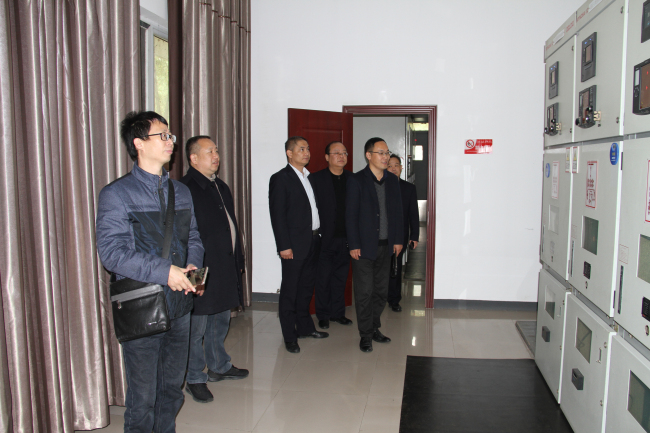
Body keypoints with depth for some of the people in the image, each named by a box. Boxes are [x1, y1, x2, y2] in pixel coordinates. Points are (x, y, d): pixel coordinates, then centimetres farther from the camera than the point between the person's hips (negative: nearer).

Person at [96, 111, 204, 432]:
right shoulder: (116, 194, -8)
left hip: (179, 305, 6)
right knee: (142, 397, 5)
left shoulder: (181, 192, 10)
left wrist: (192, 265, -6)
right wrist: (165, 271, -23)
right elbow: (111, 252, -16)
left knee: (172, 388, 19)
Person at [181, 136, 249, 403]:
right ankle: (195, 379, 18)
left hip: (225, 270, 9)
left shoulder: (221, 187, 15)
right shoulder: (185, 190, -14)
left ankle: (219, 366, 38)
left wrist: (238, 260, 18)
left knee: (220, 322, 21)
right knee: (196, 328, 4)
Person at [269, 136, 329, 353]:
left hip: (313, 242, 7)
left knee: (306, 288, 17)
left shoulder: (309, 177, 15)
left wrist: (318, 235, 8)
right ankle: (289, 336, 14)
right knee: (290, 291, 3)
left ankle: (305, 327, 30)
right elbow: (277, 215, -12)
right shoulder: (280, 179, -8)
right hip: (294, 245, -7)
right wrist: (284, 246, -16)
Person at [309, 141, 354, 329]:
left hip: (345, 239, 3)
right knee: (323, 280, 7)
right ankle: (323, 315, 22)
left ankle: (338, 313, 28)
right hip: (325, 239, -3)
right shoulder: (316, 179, -4)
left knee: (340, 278, 14)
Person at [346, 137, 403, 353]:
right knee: (364, 292, 1)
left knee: (381, 290, 13)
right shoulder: (357, 180, -7)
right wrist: (354, 245, -13)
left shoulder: (392, 180, 9)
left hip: (386, 246, 5)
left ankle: (374, 328, 27)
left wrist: (397, 239, 7)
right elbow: (351, 214, -9)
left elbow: (397, 211, 12)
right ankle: (366, 335, 13)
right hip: (364, 246, -5)